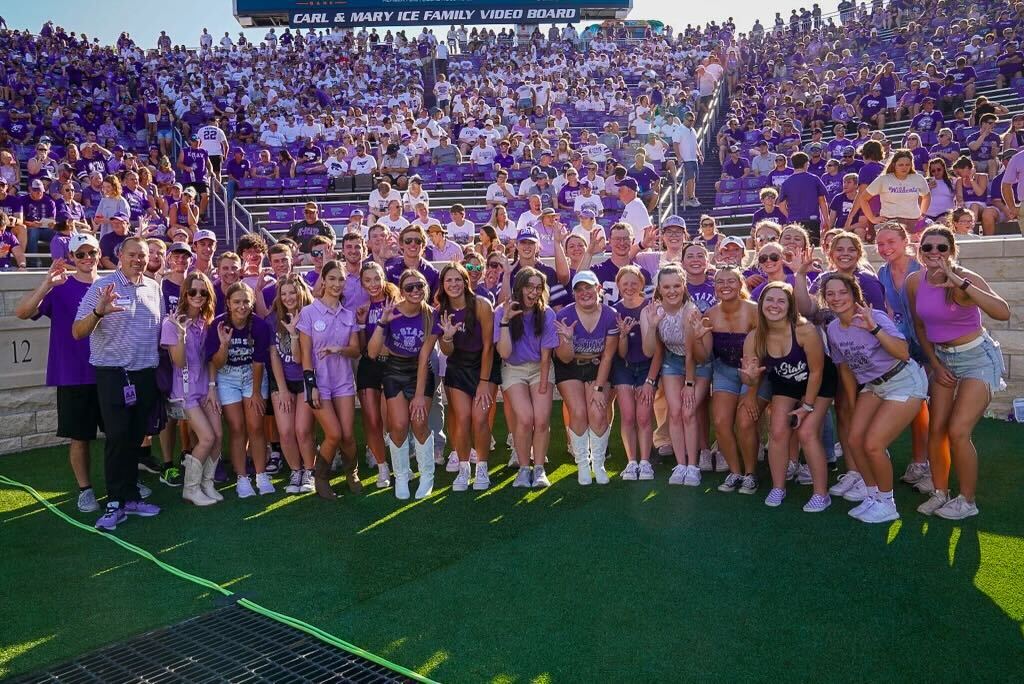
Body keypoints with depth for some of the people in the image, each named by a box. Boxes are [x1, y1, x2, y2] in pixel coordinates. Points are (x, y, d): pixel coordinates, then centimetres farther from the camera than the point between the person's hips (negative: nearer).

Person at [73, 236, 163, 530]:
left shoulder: (154, 288, 9)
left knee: (135, 438, 11)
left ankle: (130, 496, 21)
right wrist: (98, 311, -30)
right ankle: (115, 503, 4)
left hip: (146, 374, 5)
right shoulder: (102, 286, -6)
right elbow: (78, 332, -11)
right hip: (113, 374, -4)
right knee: (117, 438, -5)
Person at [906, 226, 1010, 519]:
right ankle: (940, 493, 22)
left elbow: (1003, 313, -38)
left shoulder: (966, 278, -22)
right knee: (935, 430, 4)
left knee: (957, 431, -11)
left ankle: (967, 500, 8)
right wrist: (935, 364, 5)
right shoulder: (914, 281, -7)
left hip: (978, 359, -5)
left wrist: (959, 283, -43)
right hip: (942, 358, 5)